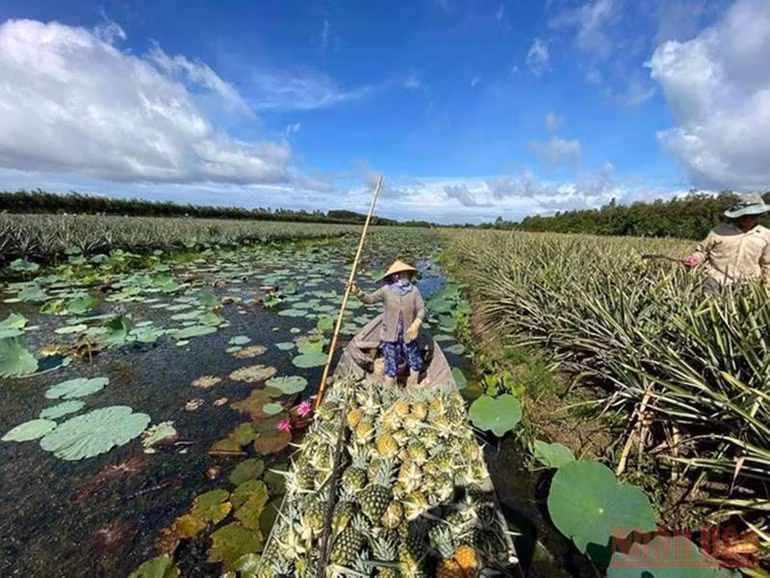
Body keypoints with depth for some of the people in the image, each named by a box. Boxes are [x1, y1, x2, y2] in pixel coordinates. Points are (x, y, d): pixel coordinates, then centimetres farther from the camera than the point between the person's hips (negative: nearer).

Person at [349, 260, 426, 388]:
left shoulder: (414, 290, -5)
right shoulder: (386, 290, -9)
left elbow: (421, 309, -5)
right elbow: (370, 299, -17)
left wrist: (416, 324, -22)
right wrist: (358, 292, -37)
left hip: (408, 335, 3)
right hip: (390, 335, -3)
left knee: (416, 363, 16)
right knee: (391, 365, 4)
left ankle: (412, 388, 42)